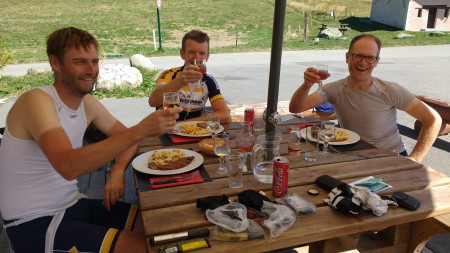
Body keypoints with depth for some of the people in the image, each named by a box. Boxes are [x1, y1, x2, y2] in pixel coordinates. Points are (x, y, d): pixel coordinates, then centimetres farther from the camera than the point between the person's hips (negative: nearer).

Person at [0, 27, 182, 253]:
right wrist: (140, 130, -42)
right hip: (34, 224, -7)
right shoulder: (36, 101, -22)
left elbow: (125, 136, 10)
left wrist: (118, 170, -12)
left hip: (73, 205, 7)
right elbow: (68, 166, -37)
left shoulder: (87, 103, 2)